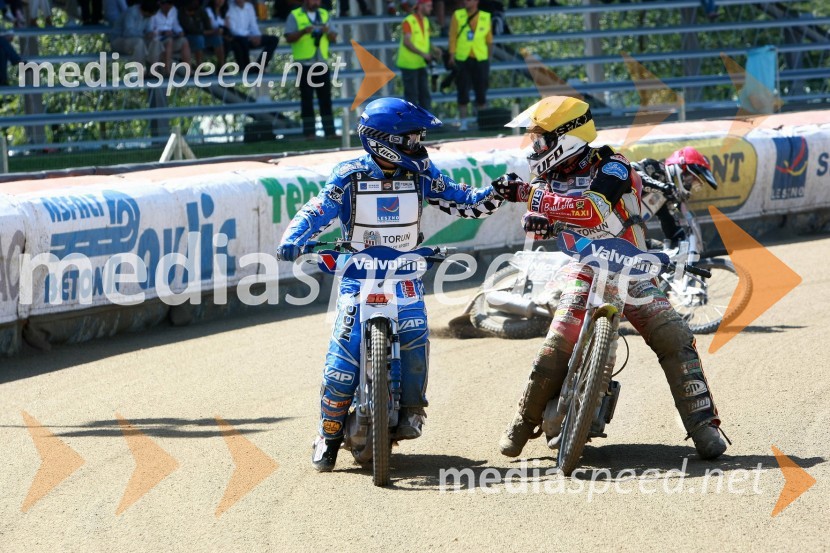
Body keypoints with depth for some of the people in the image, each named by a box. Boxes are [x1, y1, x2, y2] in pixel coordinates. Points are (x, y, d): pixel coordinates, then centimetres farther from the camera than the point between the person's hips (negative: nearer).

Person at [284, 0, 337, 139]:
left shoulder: (324, 14, 14)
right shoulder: (294, 16, 1)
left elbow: (333, 37, 13)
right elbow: (289, 38, -7)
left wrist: (327, 31, -9)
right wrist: (303, 31, -23)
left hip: (322, 62, 4)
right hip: (305, 63, -4)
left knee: (326, 98, 3)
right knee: (307, 99, -3)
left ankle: (329, 131, 4)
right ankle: (309, 132, -3)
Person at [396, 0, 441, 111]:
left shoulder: (425, 21, 10)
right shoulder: (408, 21, -16)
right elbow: (406, 42, -25)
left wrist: (433, 50, -1)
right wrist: (423, 54, -30)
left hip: (421, 64, 8)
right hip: (409, 64, -8)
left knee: (425, 94, 8)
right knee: (412, 94, -3)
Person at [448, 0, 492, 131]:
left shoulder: (485, 17, 3)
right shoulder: (458, 16, -1)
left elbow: (489, 40, 10)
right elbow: (452, 36, -3)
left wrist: (488, 60, 11)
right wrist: (452, 56, -13)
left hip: (480, 61, 1)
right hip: (462, 60, -1)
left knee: (481, 93, 4)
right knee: (463, 92, -1)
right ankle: (463, 124, 4)